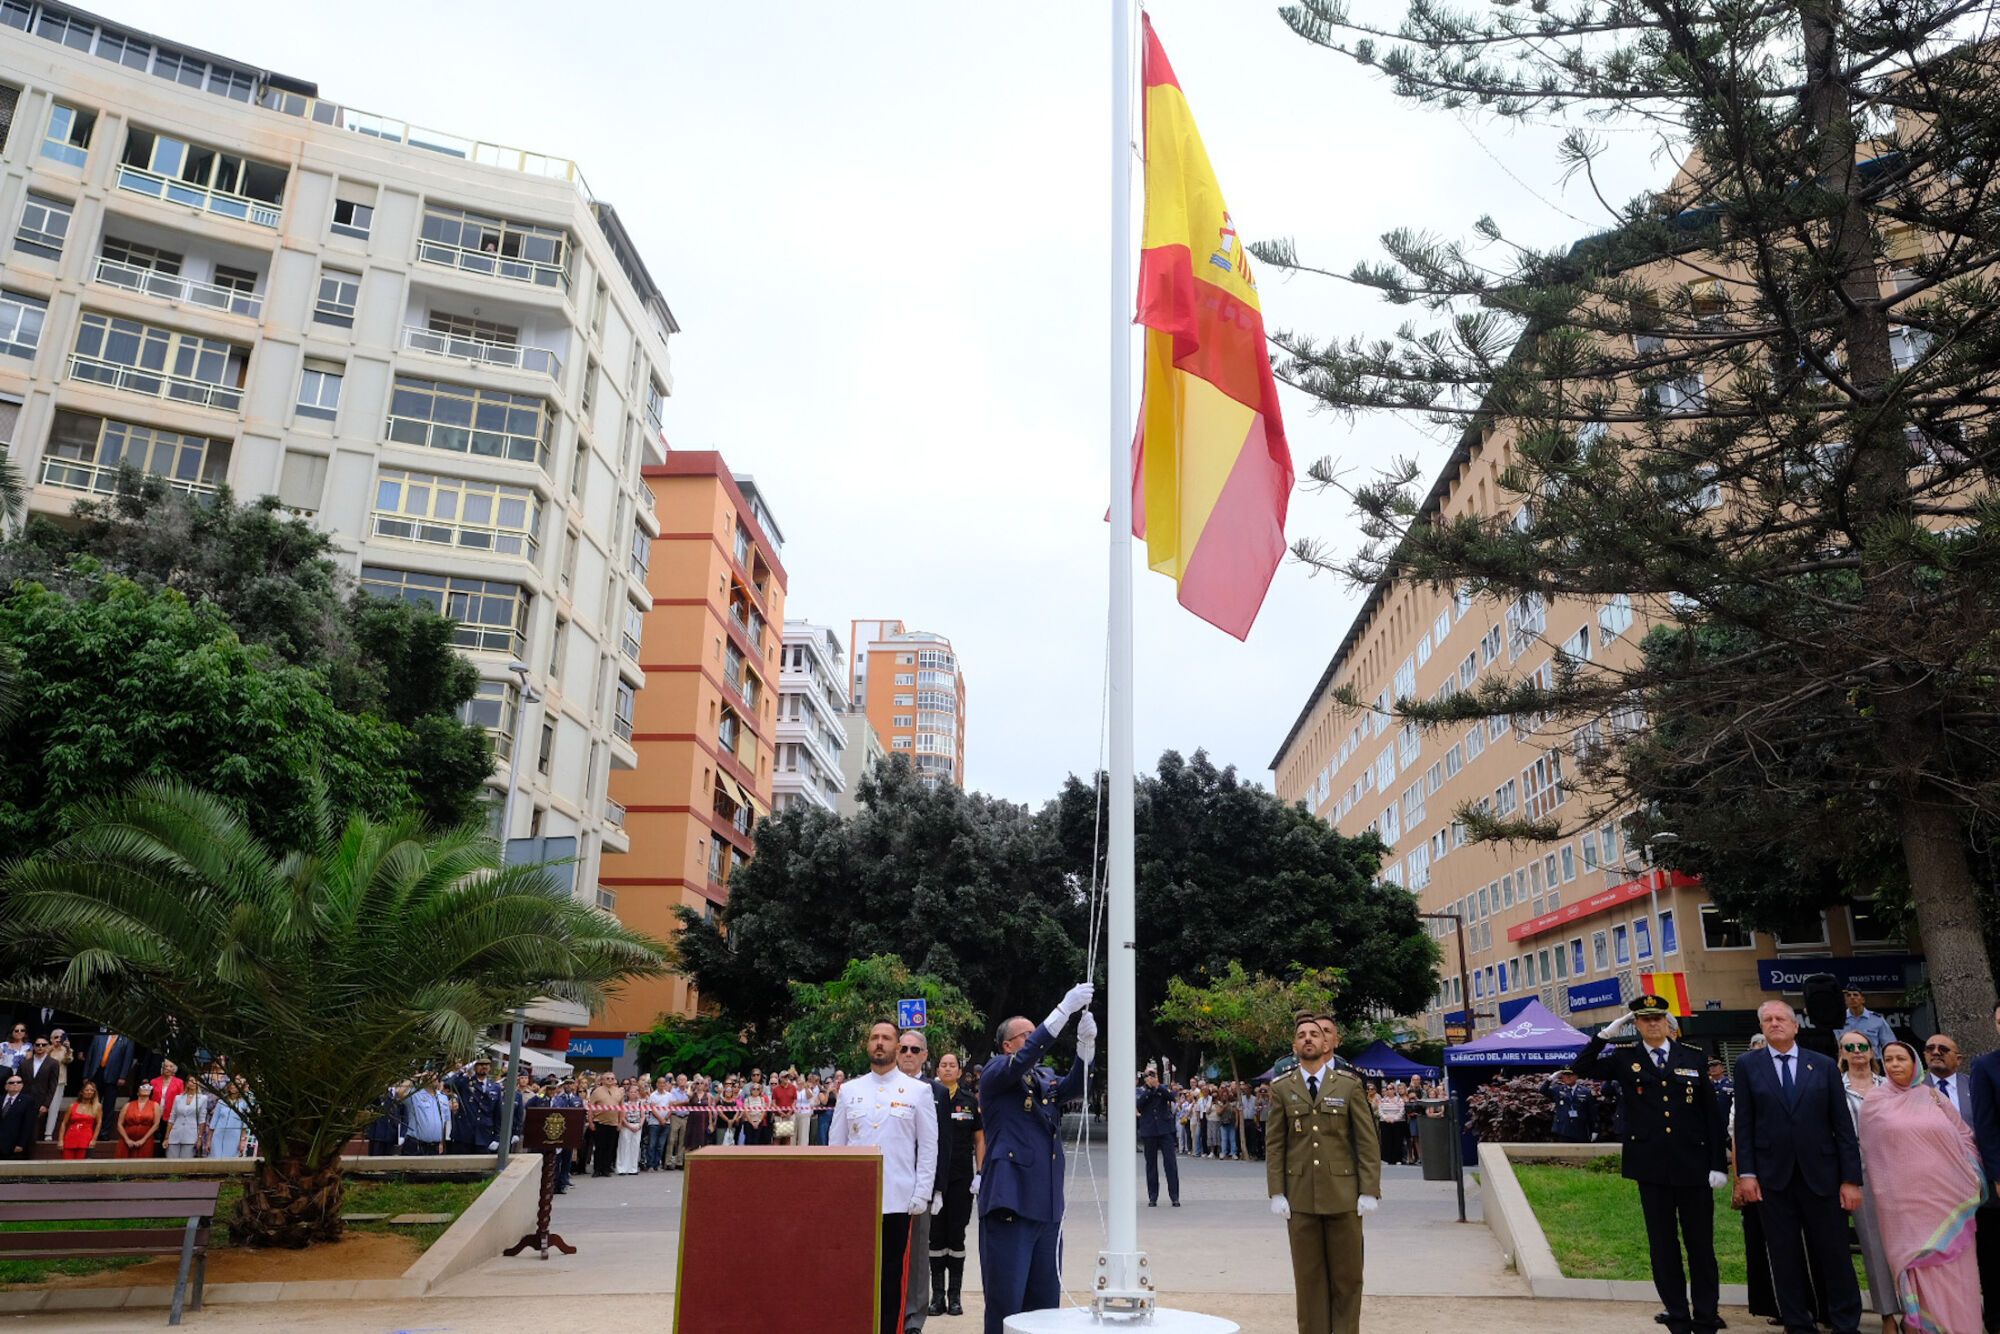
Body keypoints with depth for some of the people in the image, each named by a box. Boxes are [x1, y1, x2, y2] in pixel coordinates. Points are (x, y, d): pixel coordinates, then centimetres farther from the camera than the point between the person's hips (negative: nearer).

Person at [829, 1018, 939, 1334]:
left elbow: (928, 1148, 1)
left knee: (890, 1276, 6)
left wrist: (922, 1195, -5)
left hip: (897, 1199, -2)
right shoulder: (849, 1090, 8)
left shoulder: (918, 1091, 2)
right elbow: (836, 1145, 9)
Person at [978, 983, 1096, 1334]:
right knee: (1006, 1300, -3)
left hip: (1047, 1205, 7)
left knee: (1045, 1298, 12)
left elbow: (1075, 1085, -3)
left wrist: (1086, 1042, -19)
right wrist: (1064, 1009, -25)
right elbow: (1023, 1060, -21)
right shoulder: (995, 1071, -2)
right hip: (1009, 1201, -7)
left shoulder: (1045, 1079, 16)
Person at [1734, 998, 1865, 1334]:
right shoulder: (1747, 1065, 4)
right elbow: (1744, 1124, 3)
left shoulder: (1823, 1065, 5)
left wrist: (1851, 1178, -3)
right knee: (1785, 1258, 6)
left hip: (1821, 1174, 0)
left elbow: (1843, 1125, 3)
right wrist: (1745, 1172, -4)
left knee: (1834, 1255, 4)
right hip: (1772, 1177, 0)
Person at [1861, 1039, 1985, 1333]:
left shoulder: (1934, 1098, 7)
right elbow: (1869, 1150, 8)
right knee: (1915, 1262, -1)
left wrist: (1973, 1177, 5)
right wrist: (1881, 1190, 7)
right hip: (1904, 1199, -1)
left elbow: (1964, 1137, 13)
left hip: (1946, 1196, 2)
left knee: (1950, 1265, 3)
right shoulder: (1874, 1101, 3)